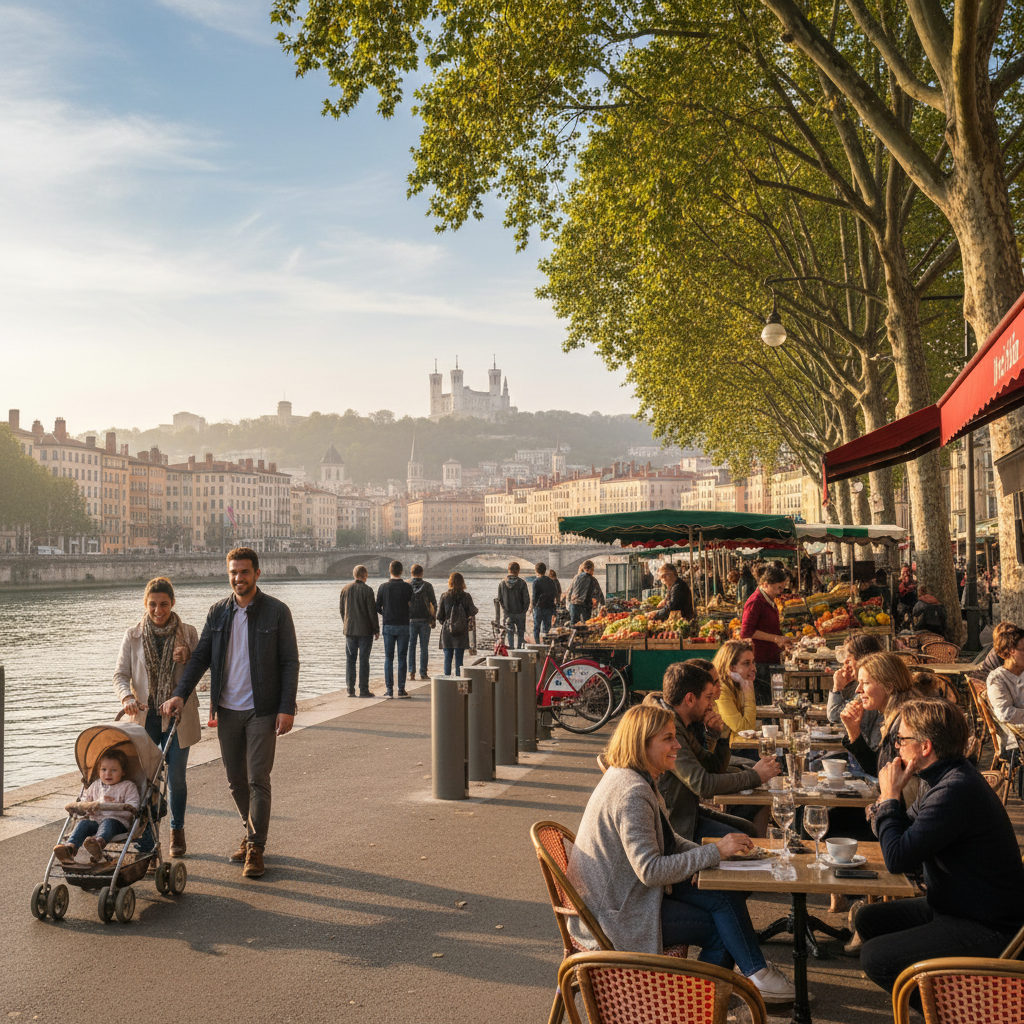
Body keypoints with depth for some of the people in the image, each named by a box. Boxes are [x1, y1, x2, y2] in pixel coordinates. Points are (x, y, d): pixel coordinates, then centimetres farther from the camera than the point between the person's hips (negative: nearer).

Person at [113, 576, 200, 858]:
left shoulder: (188, 633, 3)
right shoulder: (133, 636, 3)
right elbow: (121, 674, 0)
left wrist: (187, 657, -13)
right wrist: (127, 697, -21)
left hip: (177, 718, 0)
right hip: (145, 717, 0)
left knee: (176, 778, 5)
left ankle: (177, 830, 29)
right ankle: (145, 845, 3)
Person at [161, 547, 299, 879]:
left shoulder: (277, 611, -5)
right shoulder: (218, 612, 6)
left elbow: (289, 662, -5)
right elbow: (201, 656, 6)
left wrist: (287, 708, -12)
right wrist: (180, 693, -8)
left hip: (262, 711, -4)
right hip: (227, 711, 4)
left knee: (258, 779, -6)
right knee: (235, 780, 12)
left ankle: (255, 848, 3)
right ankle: (253, 832, 30)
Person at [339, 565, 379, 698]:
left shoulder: (345, 589, 4)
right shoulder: (367, 590, -10)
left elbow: (341, 609, 11)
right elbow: (372, 611, -10)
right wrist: (376, 630, -3)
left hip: (349, 630, 4)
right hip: (365, 630, -4)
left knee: (350, 659, 8)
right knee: (364, 660, 1)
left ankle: (350, 689, 8)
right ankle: (364, 690, 1)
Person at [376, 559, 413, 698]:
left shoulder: (383, 587, -3)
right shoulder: (407, 587, -5)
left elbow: (378, 607, 1)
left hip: (388, 625, 1)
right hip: (403, 625, -1)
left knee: (388, 658, 5)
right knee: (402, 658, 5)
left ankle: (389, 690, 2)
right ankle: (401, 689, 5)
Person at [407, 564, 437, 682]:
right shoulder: (427, 586, -1)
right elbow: (434, 603, 0)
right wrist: (433, 619, 6)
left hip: (410, 619, 1)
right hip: (425, 619, 0)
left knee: (411, 646, 6)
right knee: (423, 647, 3)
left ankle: (411, 672, 0)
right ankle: (423, 673, 3)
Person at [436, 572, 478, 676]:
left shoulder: (445, 596, -4)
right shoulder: (466, 596, -5)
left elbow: (439, 616, -2)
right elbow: (472, 612, -6)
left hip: (447, 632, 0)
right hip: (462, 632, 0)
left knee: (448, 658, 8)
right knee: (459, 658, 5)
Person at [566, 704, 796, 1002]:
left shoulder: (637, 780, 7)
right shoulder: (632, 792, -25)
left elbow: (666, 841, 15)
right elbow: (650, 870, -28)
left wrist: (713, 851, -1)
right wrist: (715, 852, -24)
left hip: (626, 894, 9)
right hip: (617, 916, -9)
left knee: (726, 897, -5)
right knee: (720, 930, -9)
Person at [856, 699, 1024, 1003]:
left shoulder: (957, 790, -28)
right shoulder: (944, 779, 6)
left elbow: (897, 858, -27)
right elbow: (906, 835, 14)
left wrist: (889, 796, -14)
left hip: (988, 932, -11)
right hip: (954, 907, 11)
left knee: (873, 958, -17)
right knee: (869, 919, 13)